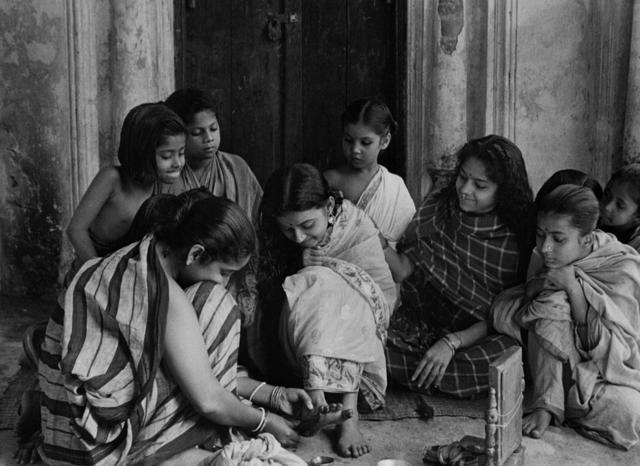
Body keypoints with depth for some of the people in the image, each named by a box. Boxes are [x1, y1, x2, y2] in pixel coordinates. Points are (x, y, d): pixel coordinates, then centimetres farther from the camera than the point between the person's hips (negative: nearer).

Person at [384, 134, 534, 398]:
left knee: (510, 351, -34)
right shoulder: (436, 208, 3)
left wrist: (451, 343, -21)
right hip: (415, 325, 0)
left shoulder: (513, 240, -5)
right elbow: (405, 270, 0)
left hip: (472, 338, 0)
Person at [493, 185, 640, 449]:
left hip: (611, 373, -2)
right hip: (560, 367, 2)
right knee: (551, 304, -26)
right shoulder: (551, 264, -6)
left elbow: (614, 353, -20)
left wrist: (574, 288, -26)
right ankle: (547, 403, -20)